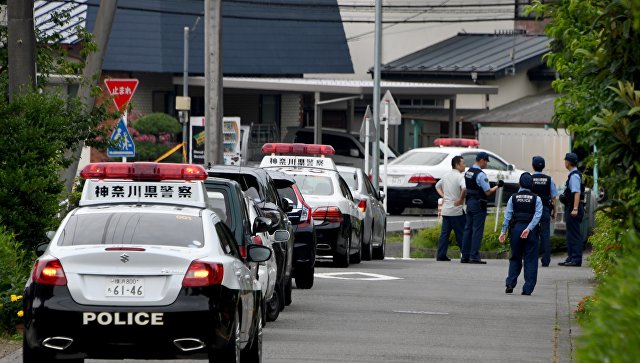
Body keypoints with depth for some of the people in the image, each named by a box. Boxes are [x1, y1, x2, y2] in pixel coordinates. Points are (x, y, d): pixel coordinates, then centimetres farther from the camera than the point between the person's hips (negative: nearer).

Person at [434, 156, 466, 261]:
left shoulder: (446, 175, 12)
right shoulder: (459, 177, -13)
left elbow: (437, 186, 27)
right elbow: (464, 188, -32)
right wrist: (461, 200, -19)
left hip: (445, 209, 7)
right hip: (456, 210, -7)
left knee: (444, 233, 8)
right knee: (461, 233, 0)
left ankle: (441, 255, 5)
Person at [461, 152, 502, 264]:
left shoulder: (468, 172, 10)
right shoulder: (481, 174, -17)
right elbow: (488, 192, -16)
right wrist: (497, 186, -3)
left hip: (469, 203, 8)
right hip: (479, 204, -8)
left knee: (468, 229, 10)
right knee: (477, 230, -5)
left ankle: (465, 256, 11)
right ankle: (474, 257, -6)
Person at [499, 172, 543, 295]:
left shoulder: (513, 198, 5)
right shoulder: (536, 199, 2)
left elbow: (507, 215, 0)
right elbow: (538, 215, -11)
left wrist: (503, 232, 0)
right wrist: (529, 229, -17)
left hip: (516, 228, 1)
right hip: (531, 231, -1)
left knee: (515, 258, 13)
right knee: (530, 260, 3)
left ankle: (510, 284, 2)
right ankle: (528, 288, -1)